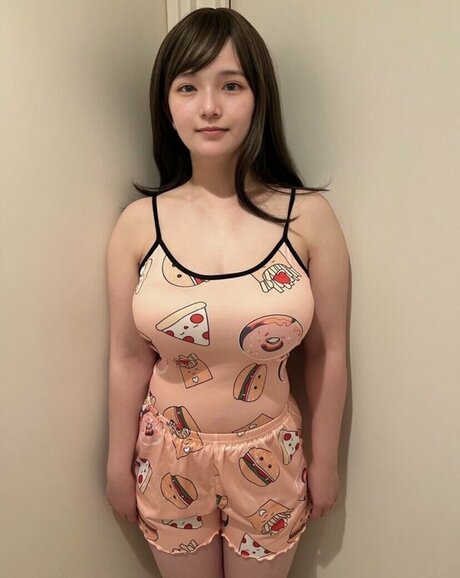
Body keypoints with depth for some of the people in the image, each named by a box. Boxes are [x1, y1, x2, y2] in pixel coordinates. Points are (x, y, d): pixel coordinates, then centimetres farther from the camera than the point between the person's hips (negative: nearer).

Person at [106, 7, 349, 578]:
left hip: (269, 459, 0)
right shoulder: (138, 222, -12)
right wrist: (118, 465, 4)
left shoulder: (309, 216, -14)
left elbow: (326, 354, -6)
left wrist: (325, 461, 2)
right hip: (171, 460, 1)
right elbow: (128, 359, -5)